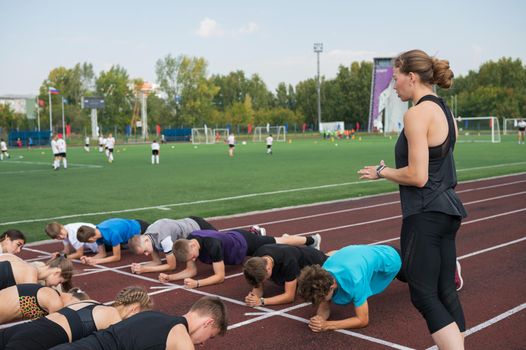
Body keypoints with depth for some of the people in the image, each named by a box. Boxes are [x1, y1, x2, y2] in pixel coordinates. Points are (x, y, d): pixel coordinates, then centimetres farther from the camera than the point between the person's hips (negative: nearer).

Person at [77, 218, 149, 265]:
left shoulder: (113, 234, -44)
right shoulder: (97, 232, -22)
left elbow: (117, 257, -32)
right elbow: (102, 254, -12)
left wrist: (96, 261, -37)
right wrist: (90, 258, -30)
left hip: (139, 228, -6)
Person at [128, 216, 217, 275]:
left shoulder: (164, 239, -42)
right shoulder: (146, 237, -18)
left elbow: (172, 266, -31)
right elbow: (157, 261, -8)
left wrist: (144, 269, -34)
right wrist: (140, 267, -28)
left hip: (198, 226, -7)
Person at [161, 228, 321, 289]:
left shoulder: (211, 245, -45)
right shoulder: (187, 244, -25)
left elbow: (220, 276, -39)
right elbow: (191, 271, -15)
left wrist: (196, 283, -51)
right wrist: (169, 277, -31)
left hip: (245, 242, -4)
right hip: (233, 237, 4)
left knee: (279, 243, 20)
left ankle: (311, 240, 44)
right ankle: (258, 234, 68)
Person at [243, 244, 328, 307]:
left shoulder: (288, 262, -48)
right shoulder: (256, 259, -32)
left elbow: (289, 296, -43)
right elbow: (258, 287, -22)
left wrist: (262, 301, -51)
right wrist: (253, 296, -45)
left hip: (314, 260, -5)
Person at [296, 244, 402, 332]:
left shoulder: (354, 281, -51)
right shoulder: (322, 275, -33)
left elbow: (363, 320, -40)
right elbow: (324, 308, -19)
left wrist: (327, 325, -48)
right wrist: (319, 318, -43)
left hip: (389, 258, -4)